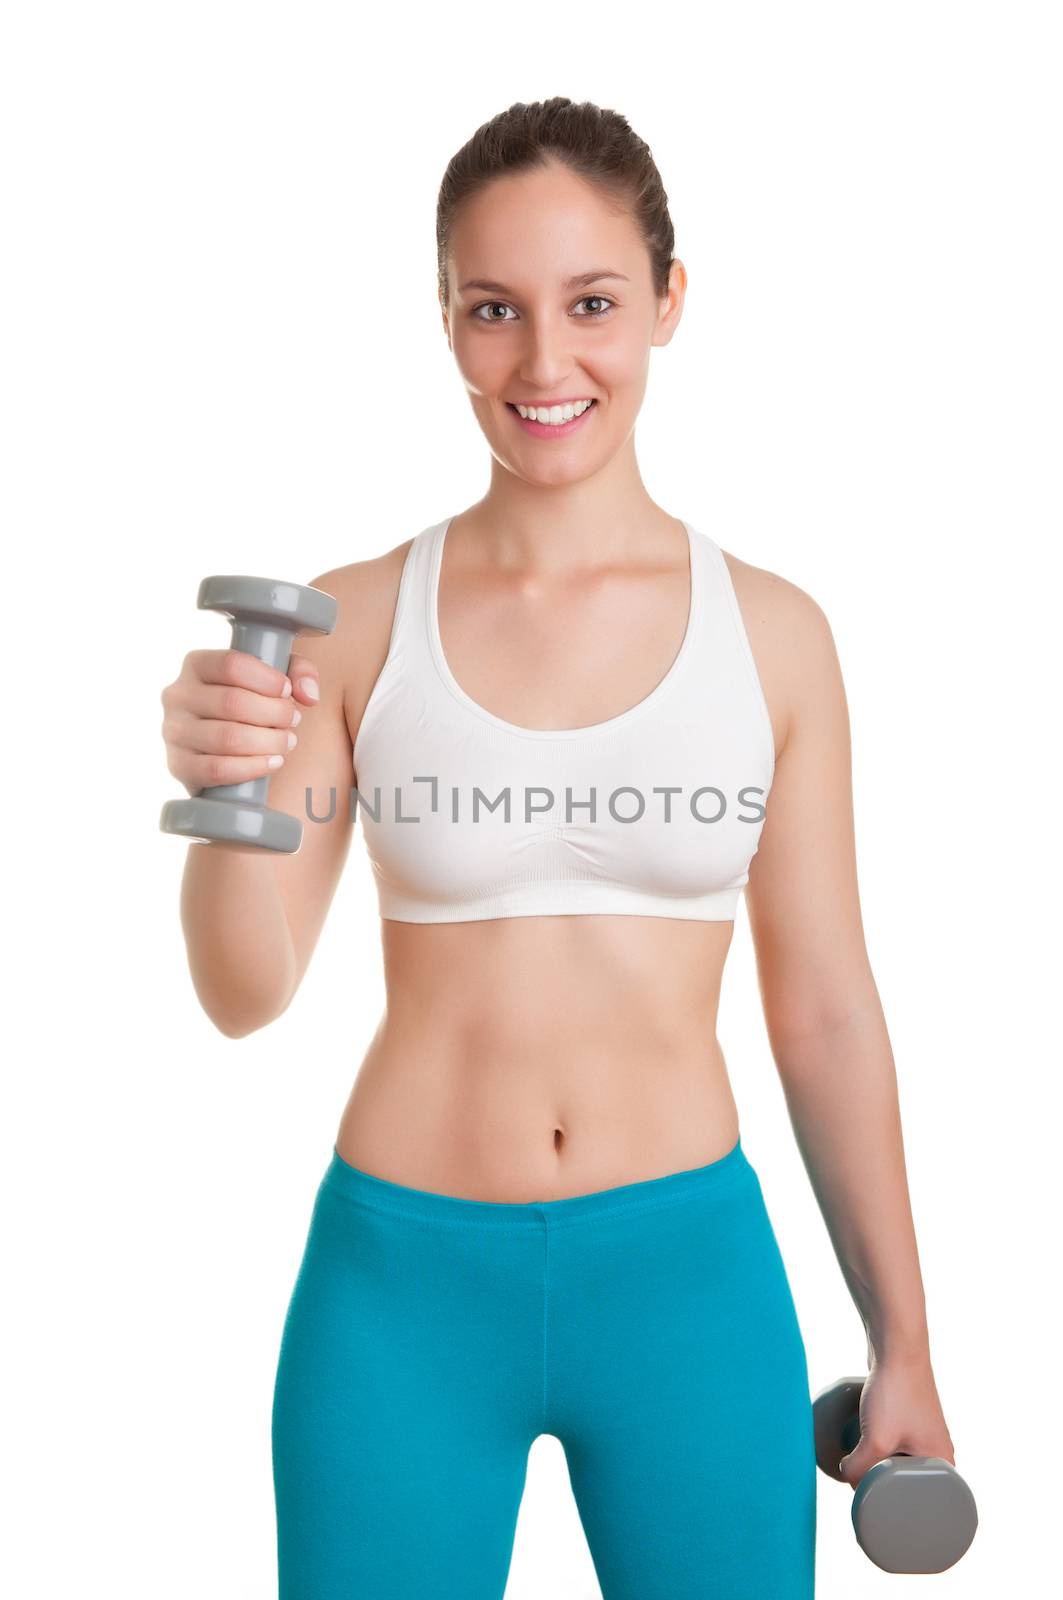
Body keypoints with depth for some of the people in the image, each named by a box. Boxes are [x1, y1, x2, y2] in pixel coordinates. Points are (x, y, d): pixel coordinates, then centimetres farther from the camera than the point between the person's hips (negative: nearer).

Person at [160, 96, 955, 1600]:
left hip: (689, 1265, 1)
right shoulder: (355, 623, -5)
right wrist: (227, 790, -24)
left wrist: (902, 1338, 6)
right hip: (401, 1270, 0)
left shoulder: (774, 632, -3)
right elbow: (246, 993, -5)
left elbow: (825, 1012, 2)